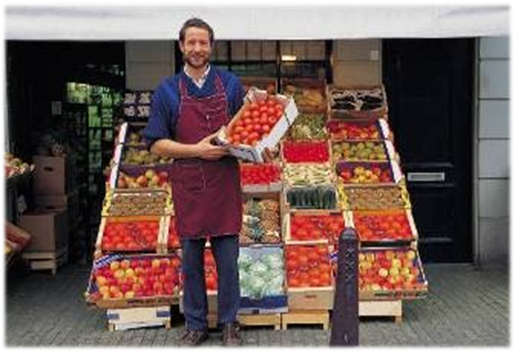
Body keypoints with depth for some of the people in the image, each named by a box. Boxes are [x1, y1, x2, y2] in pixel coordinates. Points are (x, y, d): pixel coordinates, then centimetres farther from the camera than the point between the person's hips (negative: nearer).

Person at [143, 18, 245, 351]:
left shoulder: (231, 84, 4)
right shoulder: (167, 91, 2)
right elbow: (157, 144, -1)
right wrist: (197, 150, -15)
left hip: (225, 184, 0)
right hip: (188, 185, 0)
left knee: (228, 258, 5)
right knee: (191, 259, 8)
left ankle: (229, 323, 19)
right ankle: (196, 324, 22)